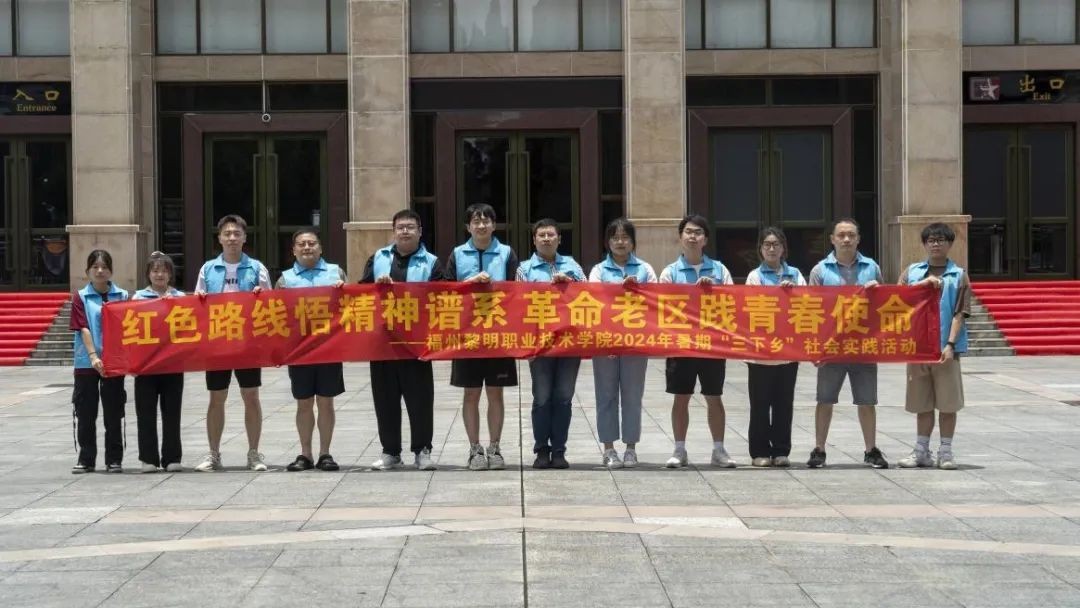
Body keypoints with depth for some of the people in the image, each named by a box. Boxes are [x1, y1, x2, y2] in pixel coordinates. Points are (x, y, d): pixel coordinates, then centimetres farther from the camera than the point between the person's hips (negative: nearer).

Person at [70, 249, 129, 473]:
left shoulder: (121, 296, 5)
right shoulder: (81, 297, 2)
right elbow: (83, 329, -6)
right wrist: (93, 356, -18)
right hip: (87, 362, -1)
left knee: (113, 413, 5)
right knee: (85, 413, 4)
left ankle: (114, 459, 13)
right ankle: (86, 459, 13)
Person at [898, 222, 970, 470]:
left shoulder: (959, 275, 4)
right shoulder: (912, 272, 11)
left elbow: (960, 313, -3)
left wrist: (950, 344, -13)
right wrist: (925, 282, -13)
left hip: (946, 348, -2)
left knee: (948, 402, 1)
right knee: (922, 403, 8)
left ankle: (946, 451, 10)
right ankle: (921, 451, 15)